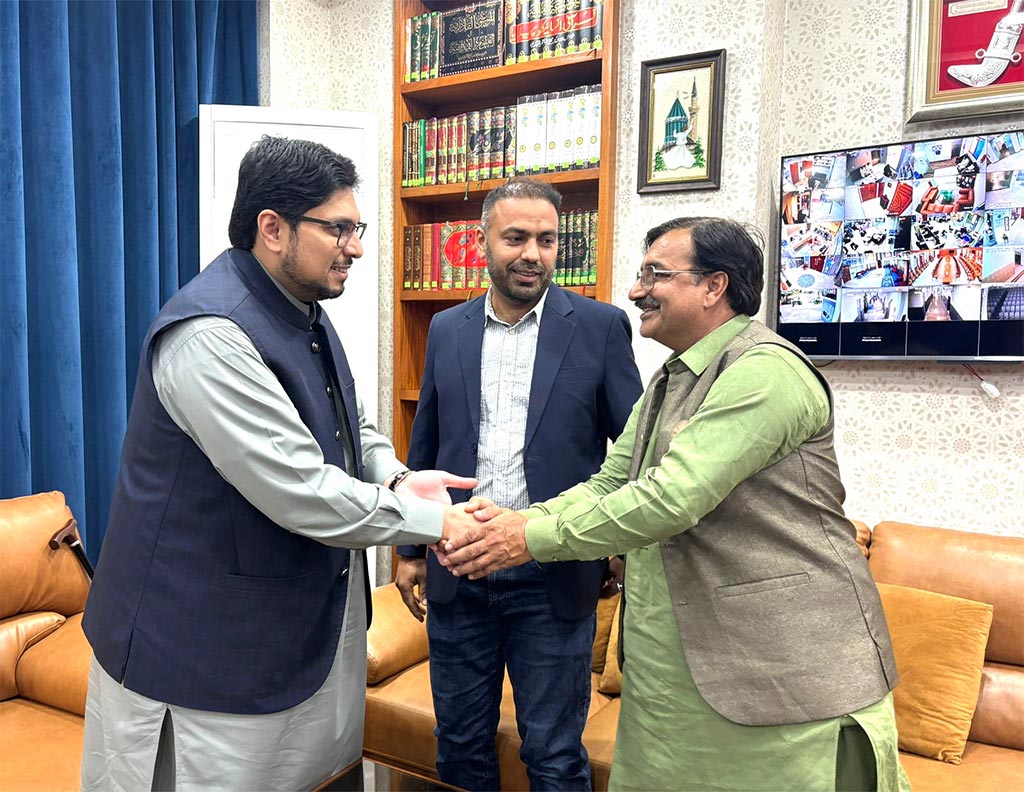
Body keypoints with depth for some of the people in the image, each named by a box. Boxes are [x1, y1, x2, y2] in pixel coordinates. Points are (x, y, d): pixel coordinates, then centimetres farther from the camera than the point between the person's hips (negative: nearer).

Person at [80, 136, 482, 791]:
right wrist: (433, 521, -18)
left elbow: (352, 425, 15)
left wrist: (394, 477, -6)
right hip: (203, 643, -9)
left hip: (306, 615, 9)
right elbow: (302, 494, -28)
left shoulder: (304, 312, 7)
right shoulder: (210, 335, -25)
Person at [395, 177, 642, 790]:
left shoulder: (601, 326, -4)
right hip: (457, 577, 4)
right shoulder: (447, 331, 6)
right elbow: (425, 447, 12)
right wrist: (410, 548, 13)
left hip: (553, 582, -3)